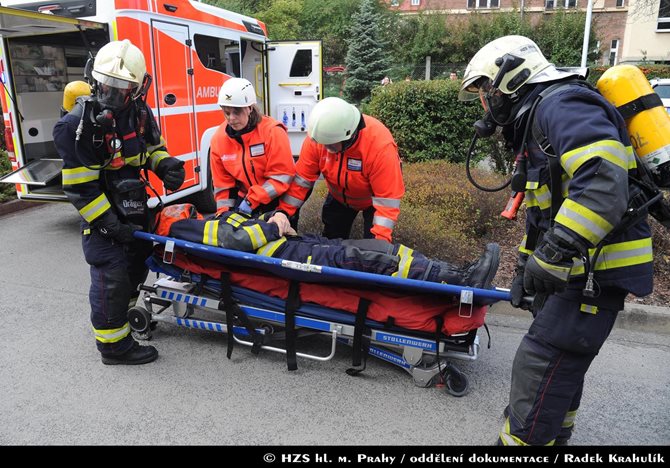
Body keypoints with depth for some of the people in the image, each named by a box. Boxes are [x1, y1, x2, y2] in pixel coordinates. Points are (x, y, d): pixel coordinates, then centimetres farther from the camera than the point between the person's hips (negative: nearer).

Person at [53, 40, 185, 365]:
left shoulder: (139, 111, -2)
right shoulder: (78, 125, -21)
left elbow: (153, 145, 15)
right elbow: (79, 186, -20)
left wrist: (165, 164, -8)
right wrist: (110, 225, -21)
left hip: (133, 204, 7)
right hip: (101, 211, -7)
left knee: (136, 264, 20)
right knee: (111, 275, -4)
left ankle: (122, 313, 45)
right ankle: (113, 345, 12)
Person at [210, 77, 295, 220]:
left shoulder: (273, 131, -21)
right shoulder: (219, 138, -6)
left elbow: (282, 176, -23)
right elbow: (222, 183, 1)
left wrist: (252, 200, -25)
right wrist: (224, 211, -6)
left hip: (277, 198, -4)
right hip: (244, 199, 4)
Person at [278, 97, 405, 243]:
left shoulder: (380, 145, -40)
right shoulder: (319, 135, -29)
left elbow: (388, 197, -35)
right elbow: (301, 177, -20)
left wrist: (380, 239, -40)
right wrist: (283, 211, -26)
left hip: (372, 199, -3)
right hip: (339, 197, 4)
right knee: (331, 241, 14)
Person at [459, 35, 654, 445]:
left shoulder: (560, 103, -14)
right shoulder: (535, 121, 19)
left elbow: (604, 180, -30)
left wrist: (552, 254, -30)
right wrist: (527, 266, 21)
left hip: (596, 270, -10)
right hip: (575, 267, 10)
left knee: (541, 366, -6)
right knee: (559, 363, 19)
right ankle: (551, 437, 34)